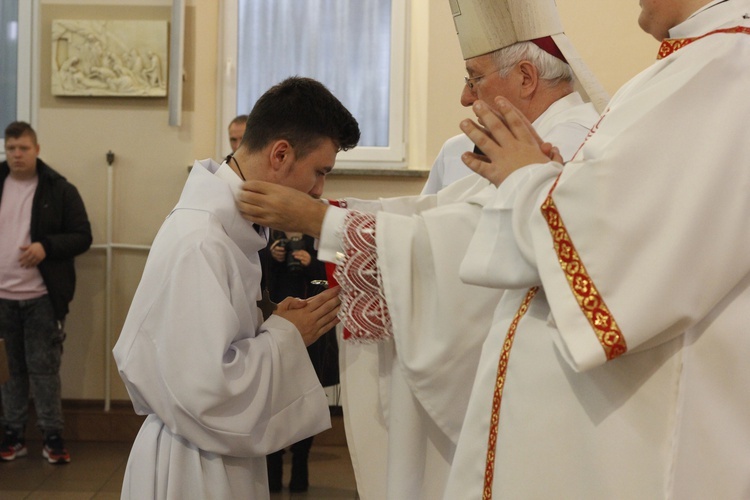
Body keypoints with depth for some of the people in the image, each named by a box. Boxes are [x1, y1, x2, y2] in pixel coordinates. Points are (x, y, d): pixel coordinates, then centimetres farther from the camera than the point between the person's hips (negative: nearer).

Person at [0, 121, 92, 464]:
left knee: (44, 368, 1)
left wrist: (46, 246, -19)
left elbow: (83, 236, -3)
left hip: (42, 297, -3)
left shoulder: (60, 190, -3)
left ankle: (52, 436, 10)